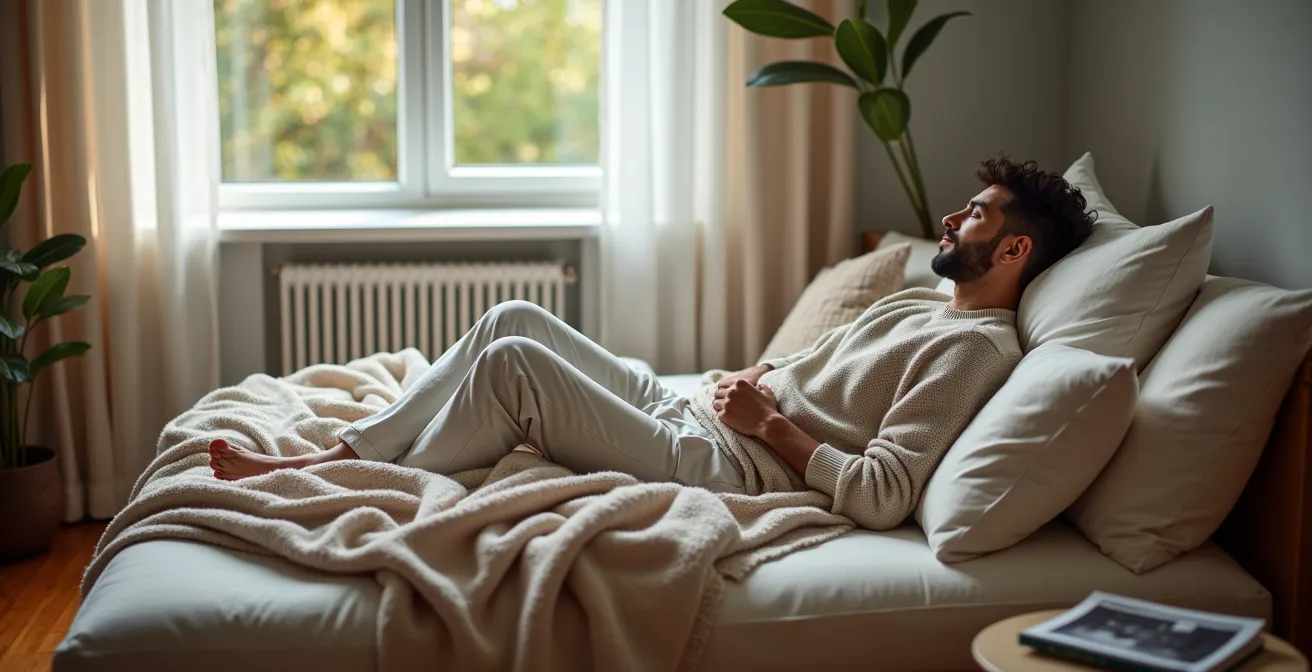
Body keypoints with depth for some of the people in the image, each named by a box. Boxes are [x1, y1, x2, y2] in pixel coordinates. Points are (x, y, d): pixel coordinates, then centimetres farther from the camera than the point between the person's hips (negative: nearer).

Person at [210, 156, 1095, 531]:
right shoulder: (916, 306, 19)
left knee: (513, 363, -19)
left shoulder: (976, 346, -12)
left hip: (719, 466, -9)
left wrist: (768, 424, -13)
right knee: (517, 319, 2)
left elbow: (880, 497, -23)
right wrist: (758, 377, 5)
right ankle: (350, 455, 3)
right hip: (683, 413, 9)